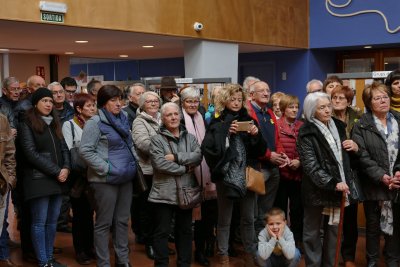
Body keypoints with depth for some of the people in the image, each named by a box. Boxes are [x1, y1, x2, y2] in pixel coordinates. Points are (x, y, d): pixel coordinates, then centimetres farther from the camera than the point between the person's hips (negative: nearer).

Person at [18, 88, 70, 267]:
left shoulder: (54, 123, 17)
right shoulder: (27, 124, -2)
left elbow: (64, 148, 14)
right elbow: (31, 153, -11)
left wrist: (66, 168, -5)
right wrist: (55, 171, -14)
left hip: (58, 179, 6)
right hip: (38, 180, -6)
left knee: (52, 221, 9)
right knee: (39, 222, -1)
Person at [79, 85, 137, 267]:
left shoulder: (123, 120, 11)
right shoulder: (95, 122, -11)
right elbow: (85, 150, -17)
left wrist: (133, 162, 9)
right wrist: (105, 168, -18)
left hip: (126, 178, 7)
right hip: (105, 180, -7)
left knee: (122, 221, 14)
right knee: (104, 223, 3)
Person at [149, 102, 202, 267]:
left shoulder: (190, 138, 9)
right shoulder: (157, 139, -5)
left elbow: (198, 156, -8)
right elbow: (159, 163, -19)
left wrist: (176, 157, -18)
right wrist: (184, 168, -14)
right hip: (164, 193, -4)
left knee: (185, 231, 15)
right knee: (162, 232, 5)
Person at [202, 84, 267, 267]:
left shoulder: (248, 120, 7)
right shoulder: (218, 123, -2)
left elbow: (260, 151, 6)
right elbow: (207, 148, -16)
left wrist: (256, 136, -12)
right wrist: (226, 132, -22)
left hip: (247, 175, 3)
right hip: (226, 176, -3)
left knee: (248, 218, 13)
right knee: (224, 219, 8)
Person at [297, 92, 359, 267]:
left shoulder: (338, 126, 10)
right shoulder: (307, 133, -9)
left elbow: (345, 156, 24)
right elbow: (311, 166, -18)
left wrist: (355, 147, 2)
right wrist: (333, 183, -26)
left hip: (339, 187, 6)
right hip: (316, 189, -6)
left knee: (334, 229, 12)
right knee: (312, 231, 6)